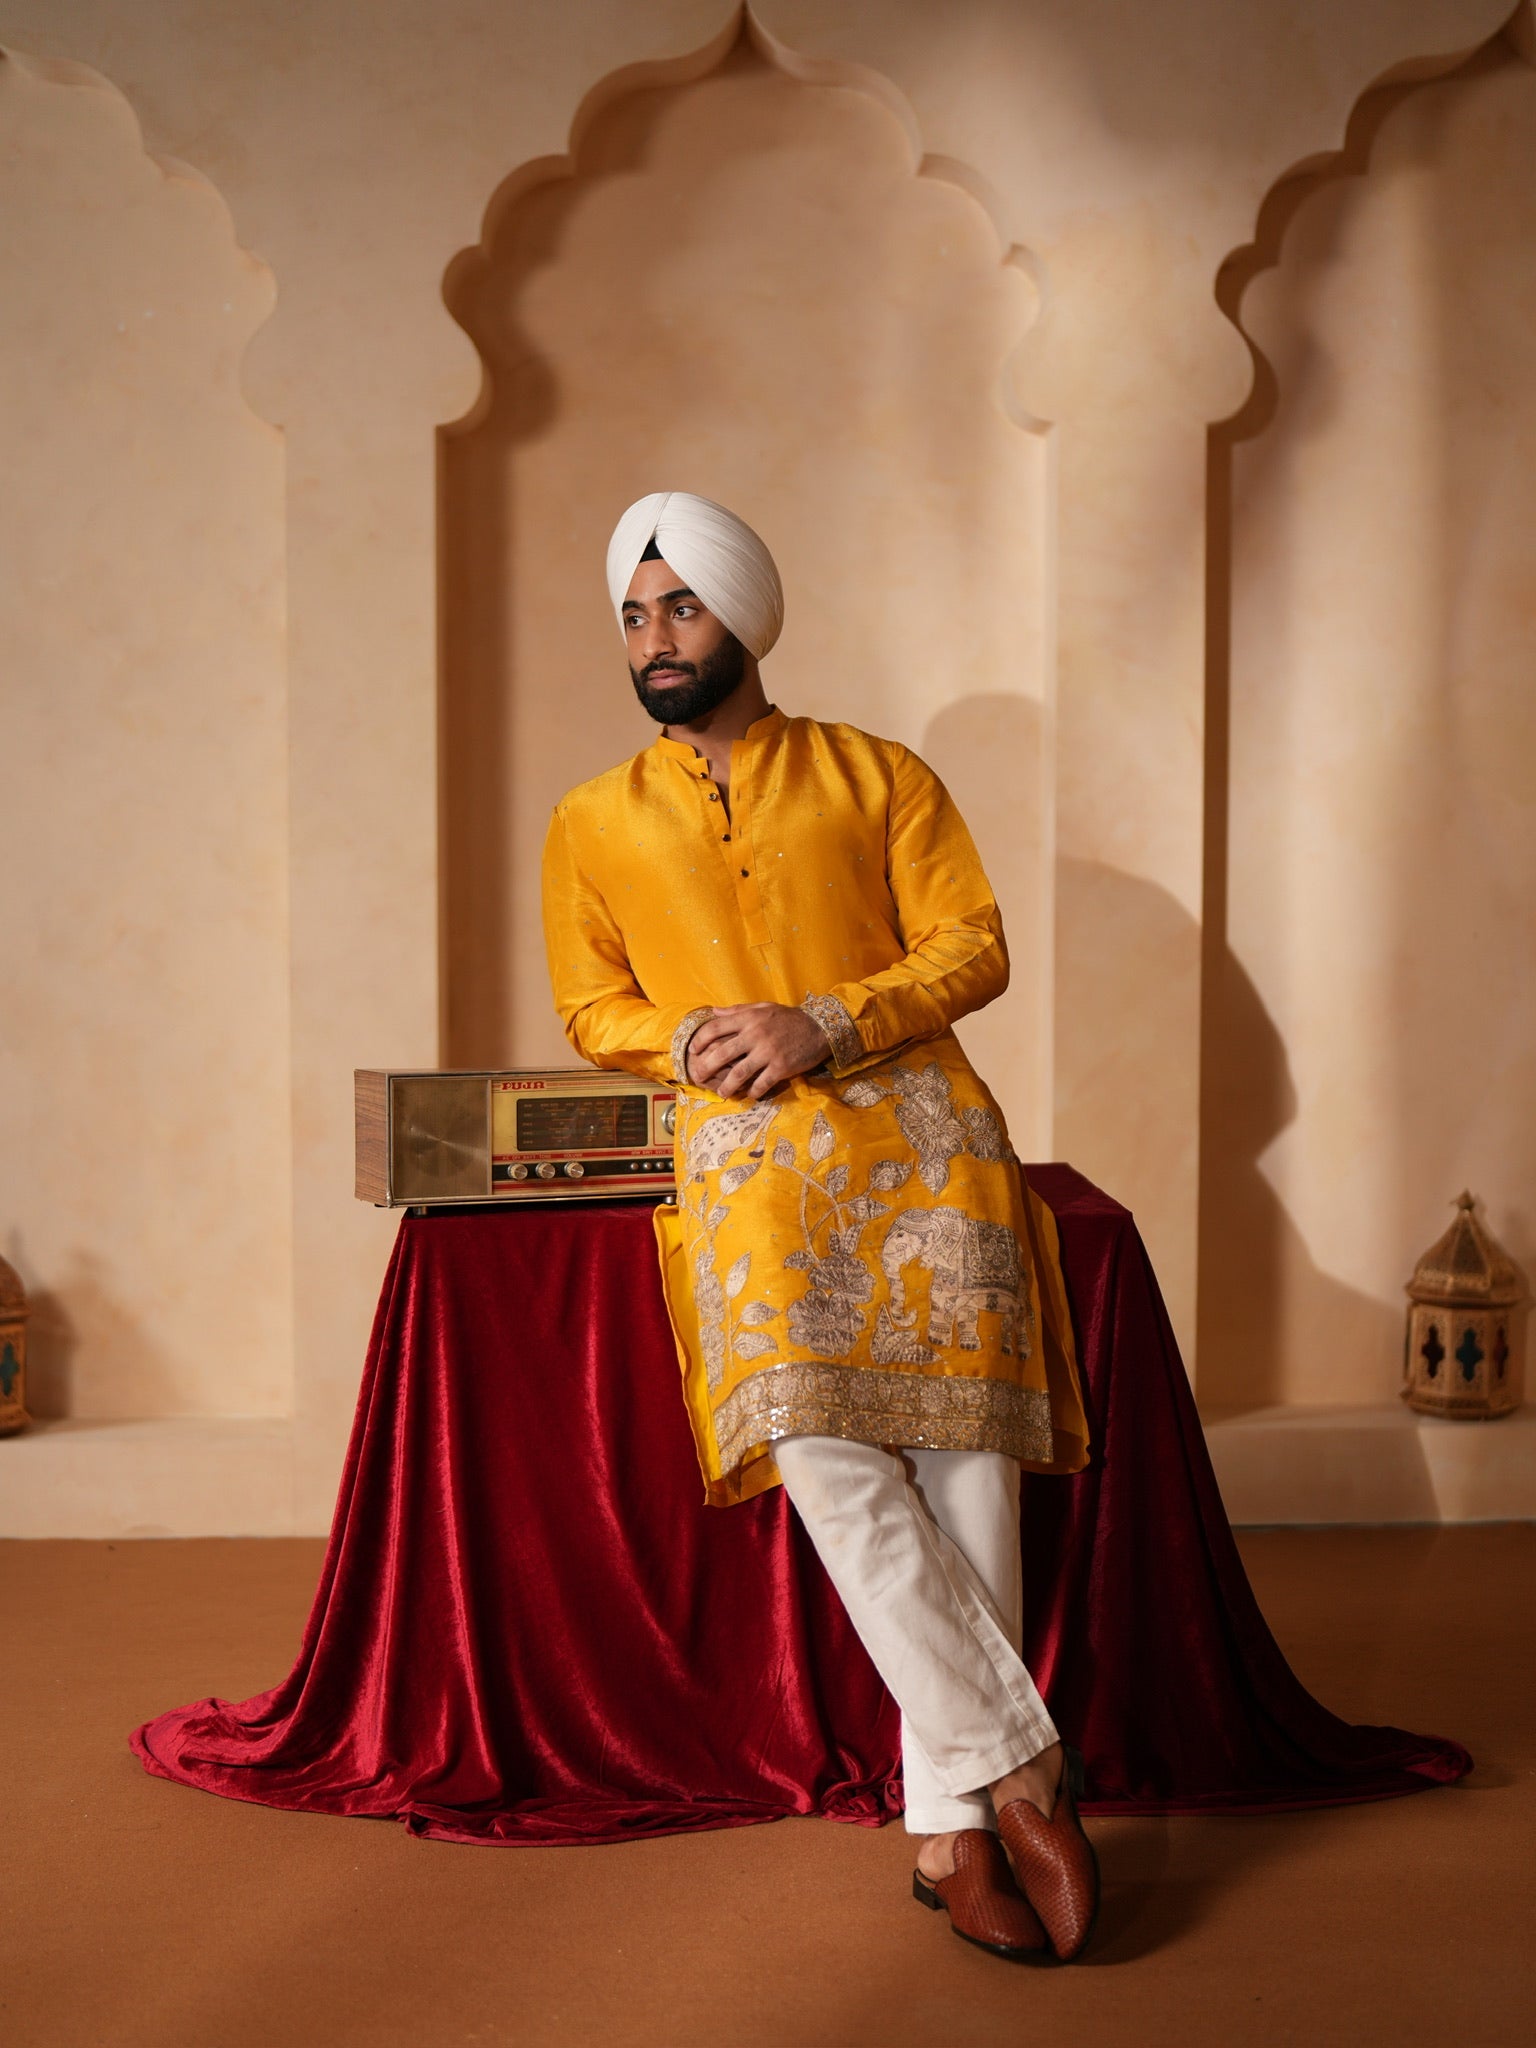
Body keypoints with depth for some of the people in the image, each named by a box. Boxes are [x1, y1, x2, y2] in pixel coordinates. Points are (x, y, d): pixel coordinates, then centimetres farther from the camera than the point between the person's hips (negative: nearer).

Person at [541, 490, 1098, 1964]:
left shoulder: (877, 775, 15)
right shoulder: (591, 822, 19)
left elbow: (973, 948, 7)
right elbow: (591, 1010, 18)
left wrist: (826, 1024, -10)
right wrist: (691, 1040, -5)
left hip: (920, 1137, 0)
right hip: (746, 1165, 0)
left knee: (968, 1454, -11)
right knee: (831, 1462, -21)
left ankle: (950, 1828, -4)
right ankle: (1023, 1765, -13)